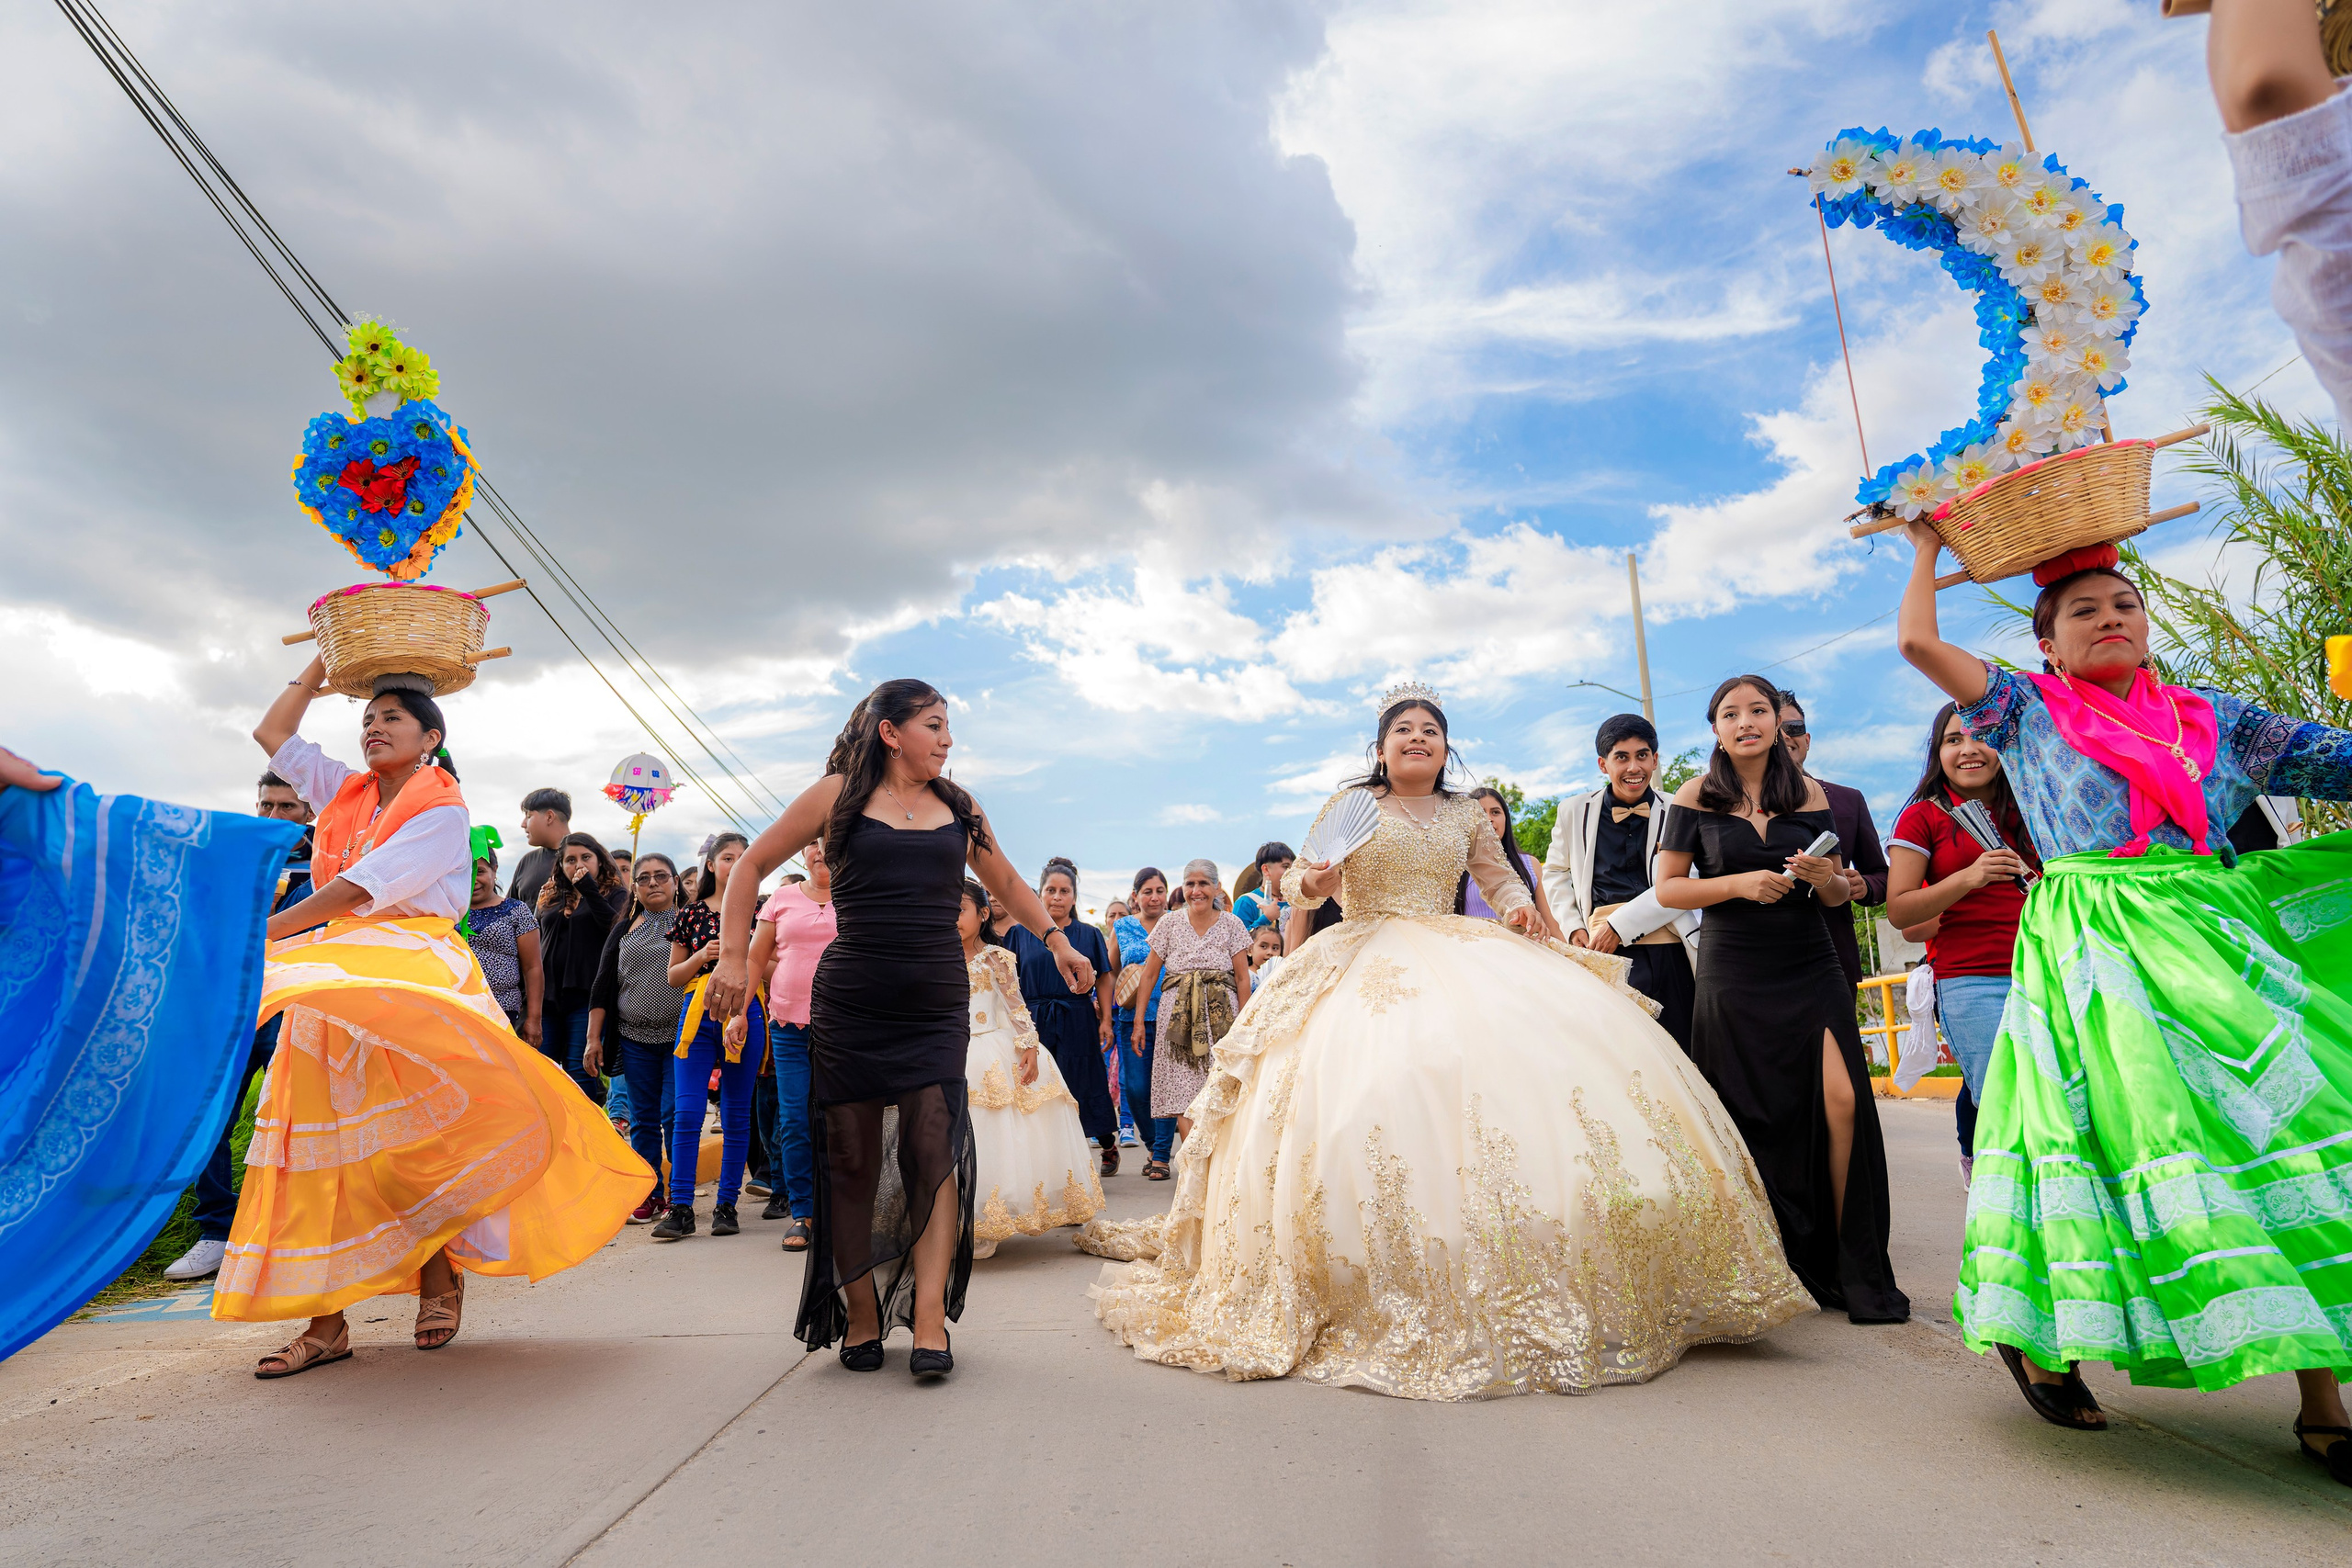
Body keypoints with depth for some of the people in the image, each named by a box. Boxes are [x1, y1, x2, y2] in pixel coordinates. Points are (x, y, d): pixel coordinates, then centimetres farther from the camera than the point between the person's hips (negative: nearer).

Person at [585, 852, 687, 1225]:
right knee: (643, 1120, 7)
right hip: (635, 1039, 3)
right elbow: (602, 986, 11)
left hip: (682, 1037, -3)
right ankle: (649, 1195, 17)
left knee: (675, 1117, -7)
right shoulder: (624, 930, 12)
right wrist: (593, 1038, 6)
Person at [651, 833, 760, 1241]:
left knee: (736, 1115, 4)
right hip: (698, 1013, 1)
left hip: (745, 1013, -1)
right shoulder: (690, 915, 11)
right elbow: (673, 976, 14)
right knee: (686, 1112, -6)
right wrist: (701, 957, -4)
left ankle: (726, 1204, 13)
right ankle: (681, 1208, 0)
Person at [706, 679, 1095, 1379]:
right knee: (850, 1158, 3)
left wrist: (1055, 938, 14)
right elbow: (753, 867, 7)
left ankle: (929, 1318, -7)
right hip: (850, 1002, -2)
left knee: (935, 1147, -11)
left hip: (938, 1004, 2)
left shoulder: (959, 808, 12)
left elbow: (1006, 883, 26)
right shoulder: (839, 794, 2)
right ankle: (861, 1316, 17)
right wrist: (734, 957, -2)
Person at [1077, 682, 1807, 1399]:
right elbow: (1302, 879, 7)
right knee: (1378, 1074, -26)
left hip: (1456, 956, 3)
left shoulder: (1466, 814, 16)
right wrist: (1310, 883, -17)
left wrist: (1517, 904, -1)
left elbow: (1500, 876, 21)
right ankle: (1389, 1300, -14)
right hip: (1368, 958, -3)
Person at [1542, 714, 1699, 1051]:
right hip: (1604, 953, 1)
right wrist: (1573, 927, 8)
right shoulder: (1575, 812, 11)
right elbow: (1556, 872, 23)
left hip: (1668, 952, -1)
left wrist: (1620, 926, -12)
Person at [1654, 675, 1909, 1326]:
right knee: (1755, 1123, 2)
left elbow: (1839, 896, 13)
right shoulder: (1697, 797, 1)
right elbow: (1668, 889, -1)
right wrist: (1741, 884, -15)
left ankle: (1857, 1273, 1)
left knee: (1842, 1103, -12)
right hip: (1735, 975, -2)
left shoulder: (1808, 793, 8)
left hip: (1811, 972, 2)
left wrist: (1827, 878, -10)